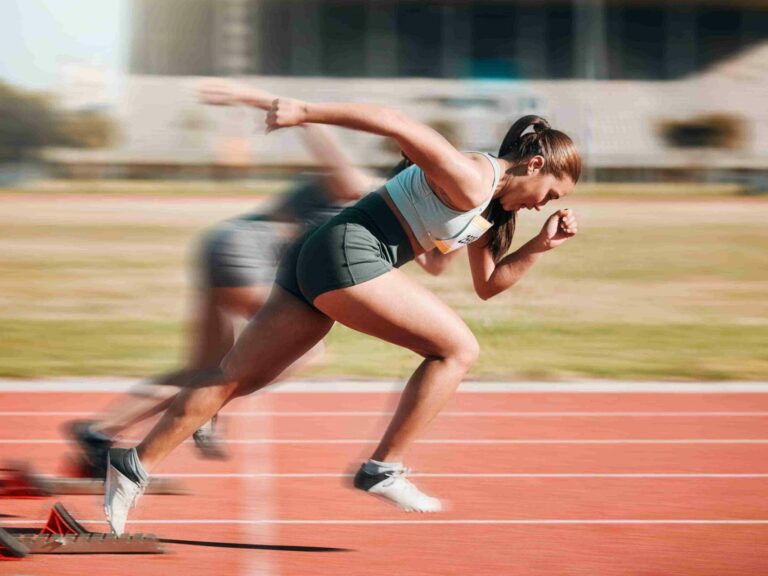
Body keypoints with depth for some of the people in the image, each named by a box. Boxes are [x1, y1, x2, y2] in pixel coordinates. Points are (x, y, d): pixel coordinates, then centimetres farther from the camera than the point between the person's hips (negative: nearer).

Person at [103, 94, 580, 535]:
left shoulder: (489, 207, 20)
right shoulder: (469, 180, -11)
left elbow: (487, 284, 29)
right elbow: (394, 123, -18)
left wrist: (540, 247, 16)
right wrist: (306, 113, -21)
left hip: (312, 261, 10)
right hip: (348, 252, -10)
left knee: (237, 377, 9)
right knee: (457, 349, -3)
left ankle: (134, 467, 9)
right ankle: (385, 470, -2)